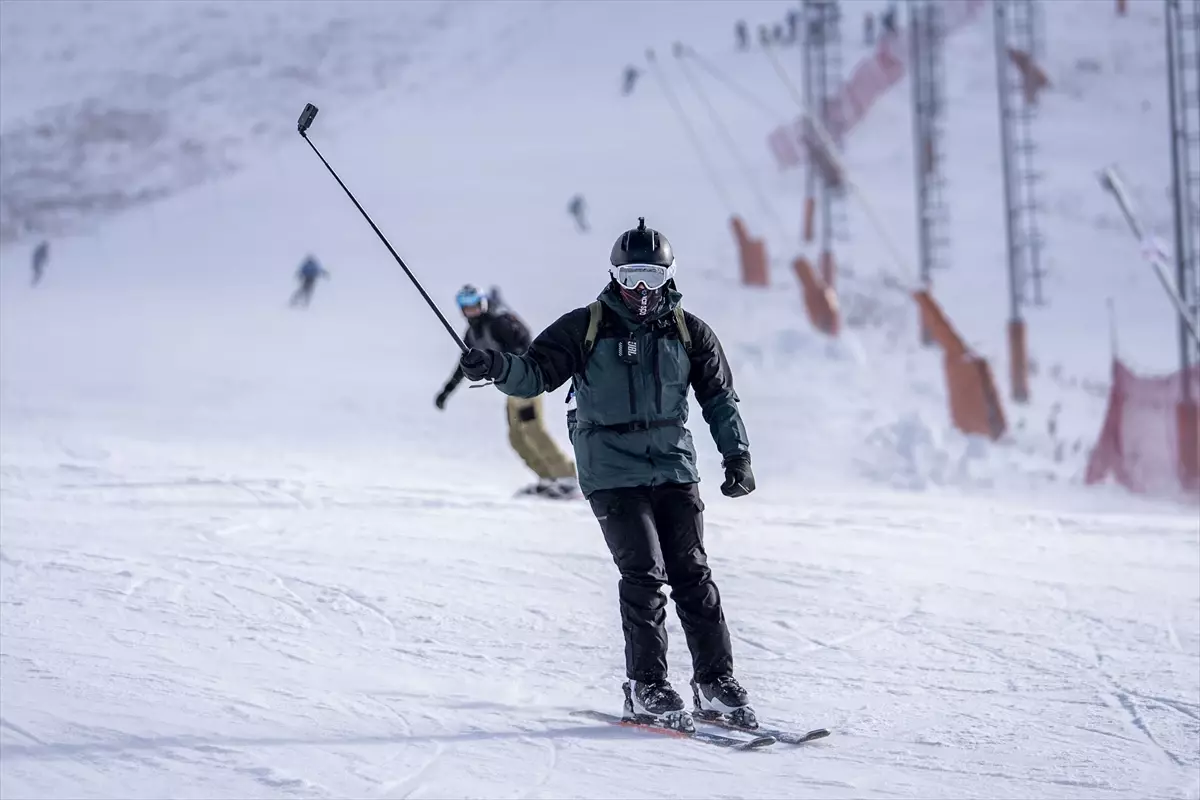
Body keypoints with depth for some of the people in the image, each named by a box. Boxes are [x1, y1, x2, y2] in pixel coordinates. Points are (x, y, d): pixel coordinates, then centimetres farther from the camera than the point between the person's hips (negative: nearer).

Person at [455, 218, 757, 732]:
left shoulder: (687, 333, 8)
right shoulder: (585, 328, 1)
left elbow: (720, 398, 14)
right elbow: (536, 373, -5)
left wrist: (737, 456, 5)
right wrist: (499, 367, -25)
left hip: (674, 468, 3)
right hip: (613, 473, -3)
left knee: (692, 574, -1)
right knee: (644, 573, -12)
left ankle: (716, 682, 5)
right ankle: (646, 688, -5)